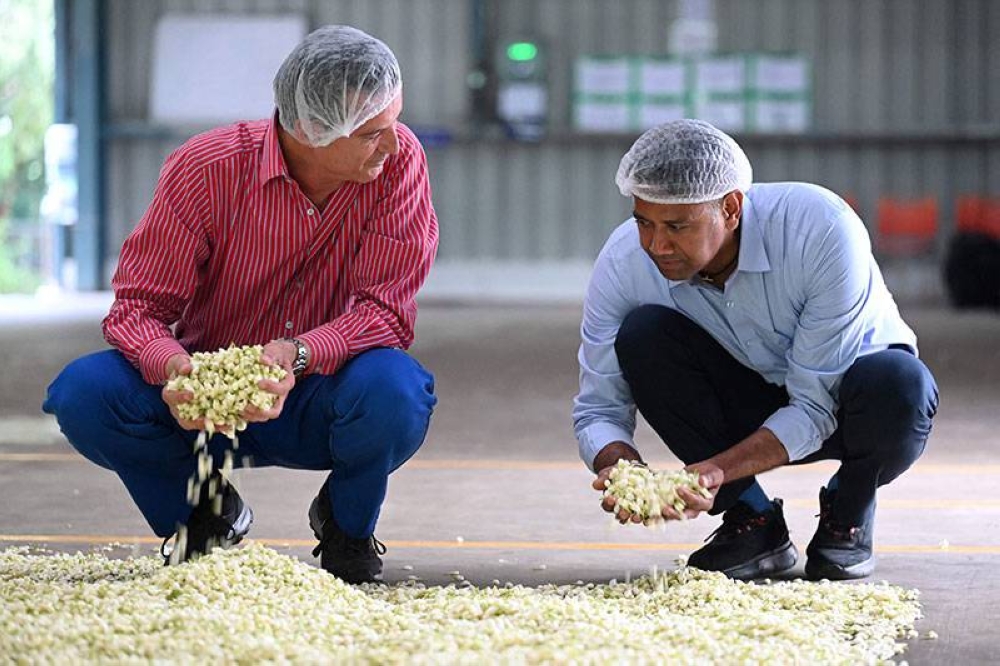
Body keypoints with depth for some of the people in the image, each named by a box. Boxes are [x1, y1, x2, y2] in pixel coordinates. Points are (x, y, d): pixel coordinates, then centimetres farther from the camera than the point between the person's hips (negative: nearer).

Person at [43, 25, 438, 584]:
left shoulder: (398, 161, -17)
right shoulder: (206, 168, -18)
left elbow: (386, 310, -20)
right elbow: (137, 305, -15)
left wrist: (299, 355, -40)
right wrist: (172, 365, -40)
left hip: (319, 397, 0)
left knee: (395, 388, -35)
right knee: (83, 392, -27)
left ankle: (348, 525, 1)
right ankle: (204, 513, 5)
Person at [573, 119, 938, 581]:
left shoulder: (822, 231, -33)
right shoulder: (623, 262, -22)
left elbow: (815, 407, -30)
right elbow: (598, 408, -15)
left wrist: (718, 469, -43)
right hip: (748, 402, 3)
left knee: (896, 381, -38)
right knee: (642, 334, -26)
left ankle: (847, 515, -4)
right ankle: (752, 521, -11)